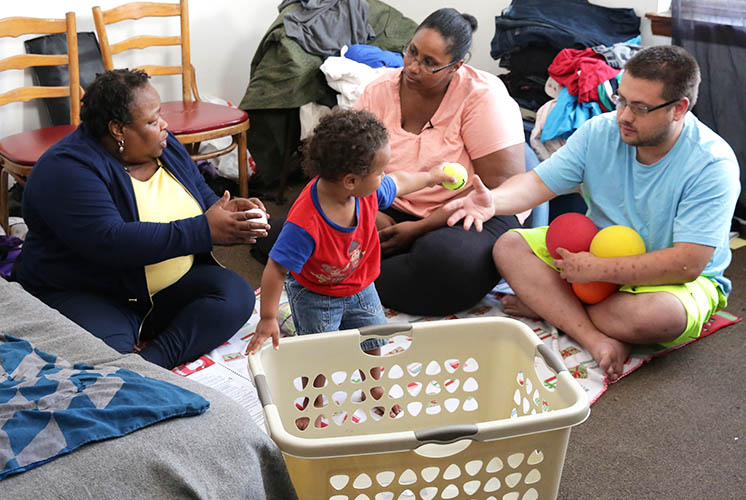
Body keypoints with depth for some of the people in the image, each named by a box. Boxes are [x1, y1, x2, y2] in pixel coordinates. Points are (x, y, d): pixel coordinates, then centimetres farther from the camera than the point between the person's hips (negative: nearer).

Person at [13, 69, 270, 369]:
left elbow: (203, 195, 19)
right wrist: (204, 231, -30)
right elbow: (111, 242, -30)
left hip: (171, 288, 7)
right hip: (85, 297, -7)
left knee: (236, 294, -20)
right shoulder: (67, 170, -18)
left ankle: (152, 361, -27)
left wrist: (227, 211, -7)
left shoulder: (165, 147, 6)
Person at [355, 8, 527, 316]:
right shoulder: (379, 91, 0)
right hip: (392, 214, 3)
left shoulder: (482, 96, -13)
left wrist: (420, 229, -19)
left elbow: (502, 187, -17)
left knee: (447, 258, -39)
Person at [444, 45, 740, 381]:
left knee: (663, 315, -41)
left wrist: (598, 269, -30)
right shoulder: (600, 131, -8)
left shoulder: (713, 164, -23)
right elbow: (539, 182, -12)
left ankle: (547, 306, -16)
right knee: (509, 247, -13)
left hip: (680, 278, -5)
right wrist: (493, 200, -34)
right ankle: (597, 339, -29)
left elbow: (687, 264, -29)